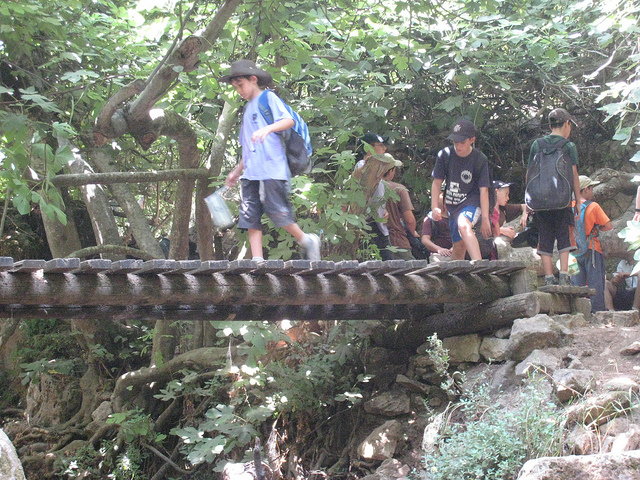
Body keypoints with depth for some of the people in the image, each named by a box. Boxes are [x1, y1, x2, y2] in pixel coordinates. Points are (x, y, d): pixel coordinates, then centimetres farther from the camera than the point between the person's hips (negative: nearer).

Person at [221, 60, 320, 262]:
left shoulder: (268, 98, 4)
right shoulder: (248, 109, 26)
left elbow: (289, 120, -13)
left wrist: (267, 128, -29)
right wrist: (237, 171, 28)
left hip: (272, 168, -8)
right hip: (251, 172, 8)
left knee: (278, 212, -11)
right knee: (250, 217, -3)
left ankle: (307, 241, 10)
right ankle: (257, 260, -6)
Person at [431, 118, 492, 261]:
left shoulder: (480, 159, -11)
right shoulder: (445, 155, -4)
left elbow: (483, 190, -11)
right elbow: (437, 182, 5)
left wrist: (485, 219, -13)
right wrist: (435, 207, -4)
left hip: (472, 202, -5)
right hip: (453, 205, 5)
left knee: (464, 226, -35)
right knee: (459, 245, 4)